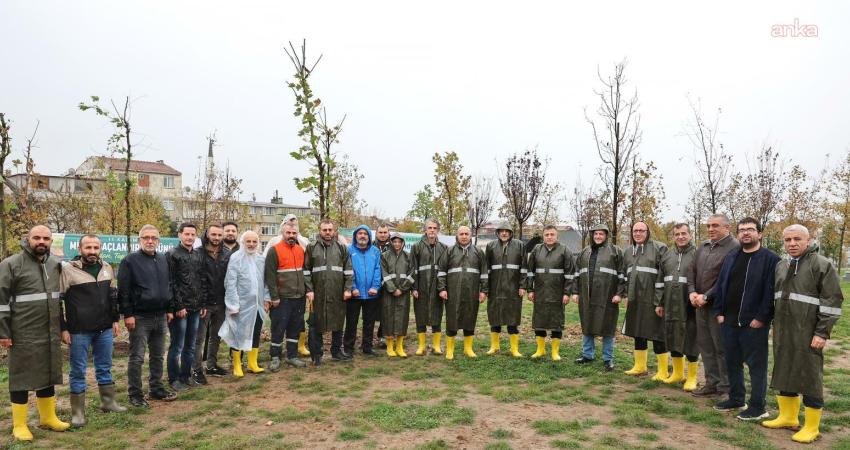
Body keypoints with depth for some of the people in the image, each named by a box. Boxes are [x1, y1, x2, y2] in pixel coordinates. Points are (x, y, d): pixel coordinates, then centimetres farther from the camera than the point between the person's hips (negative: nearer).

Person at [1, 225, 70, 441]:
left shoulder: (55, 264, 9)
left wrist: (62, 326, 19)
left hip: (50, 334, 6)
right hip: (23, 335, -5)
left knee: (48, 375, 14)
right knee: (21, 377, 4)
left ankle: (48, 417, 27)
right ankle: (19, 425, 16)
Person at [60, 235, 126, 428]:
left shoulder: (107, 268, 6)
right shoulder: (68, 270, -9)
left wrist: (115, 320, 13)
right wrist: (63, 329, -9)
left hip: (105, 329, 5)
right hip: (79, 331, -4)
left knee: (105, 367, 15)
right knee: (78, 371, 5)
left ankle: (108, 402, 28)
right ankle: (78, 412, 15)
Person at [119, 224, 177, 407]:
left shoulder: (163, 259, 11)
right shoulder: (130, 261, -7)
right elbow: (123, 290, -10)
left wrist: (169, 309, 14)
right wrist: (127, 315, -14)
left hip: (161, 316, 6)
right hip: (140, 317, -6)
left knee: (157, 356, 14)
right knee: (137, 357, 0)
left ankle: (156, 388, 25)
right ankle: (135, 394, 11)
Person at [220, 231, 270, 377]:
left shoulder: (262, 258, 6)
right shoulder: (235, 258, -10)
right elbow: (230, 283, -13)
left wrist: (266, 298, 6)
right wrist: (233, 304, -15)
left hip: (258, 304, 5)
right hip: (241, 304, -5)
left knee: (256, 333, 13)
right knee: (238, 334, 5)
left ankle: (253, 363, 26)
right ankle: (237, 366, 18)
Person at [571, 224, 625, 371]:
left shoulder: (615, 251, 1)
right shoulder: (585, 252, 14)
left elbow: (622, 274, -3)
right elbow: (577, 273, 15)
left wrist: (619, 293, -10)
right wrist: (575, 292, 9)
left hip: (607, 297, -4)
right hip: (587, 296, 4)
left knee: (607, 327, 2)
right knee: (587, 325, 11)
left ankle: (608, 359, 13)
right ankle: (587, 354, 23)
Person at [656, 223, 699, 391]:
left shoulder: (697, 254, -5)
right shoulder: (668, 256, 12)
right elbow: (661, 281, 15)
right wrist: (660, 303, 13)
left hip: (689, 307, -5)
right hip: (671, 307, 5)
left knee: (690, 341, 3)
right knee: (673, 339, 13)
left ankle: (692, 377, 16)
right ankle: (677, 373, 28)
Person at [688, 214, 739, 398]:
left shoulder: (734, 248, -12)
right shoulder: (703, 247, 13)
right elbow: (692, 271, 16)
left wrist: (706, 296, -17)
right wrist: (692, 292, -1)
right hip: (700, 305, 8)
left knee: (722, 348, 1)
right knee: (705, 345, 14)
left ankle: (726, 388, 12)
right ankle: (712, 383, 26)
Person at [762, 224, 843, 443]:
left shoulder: (822, 265, -9)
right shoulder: (781, 266, 11)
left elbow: (832, 301, -11)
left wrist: (822, 333, -15)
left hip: (807, 335, -6)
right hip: (783, 334, 7)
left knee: (809, 378, 1)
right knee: (784, 374, 14)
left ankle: (811, 427, 13)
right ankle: (788, 417, 28)